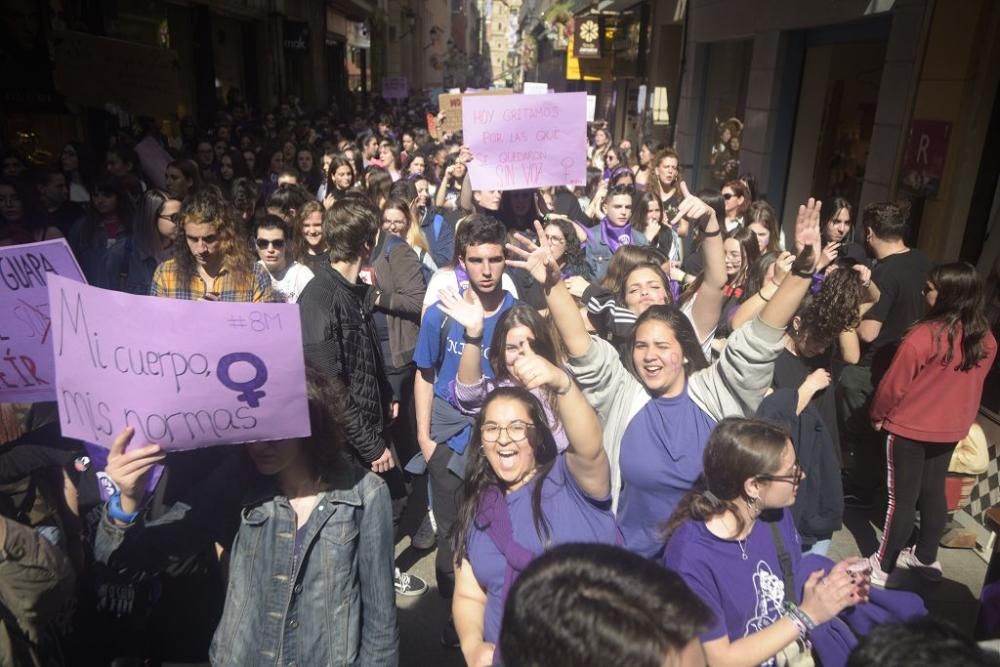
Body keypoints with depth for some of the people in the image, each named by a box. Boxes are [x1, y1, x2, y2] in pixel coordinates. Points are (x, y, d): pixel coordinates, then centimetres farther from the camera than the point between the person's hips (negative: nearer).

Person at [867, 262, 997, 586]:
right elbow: (971, 383, 9)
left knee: (902, 498, 4)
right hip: (951, 429, 6)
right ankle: (926, 557, 35)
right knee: (933, 492, 20)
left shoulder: (924, 336, -25)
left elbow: (893, 385, -17)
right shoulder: (986, 339, -4)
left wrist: (878, 414, 0)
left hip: (910, 428, -6)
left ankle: (882, 567, 15)